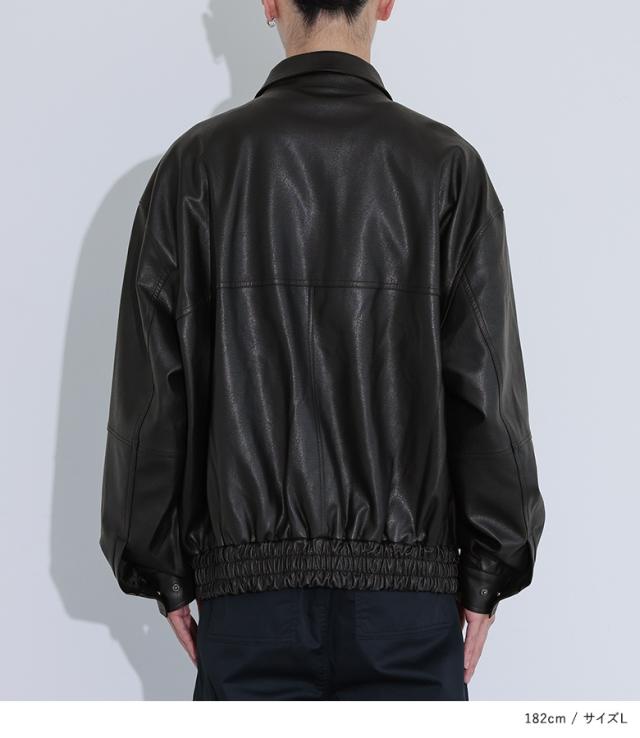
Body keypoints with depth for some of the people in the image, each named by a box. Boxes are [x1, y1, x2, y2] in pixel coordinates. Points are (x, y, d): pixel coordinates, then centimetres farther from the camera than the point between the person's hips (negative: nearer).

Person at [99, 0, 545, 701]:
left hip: (251, 588, 1)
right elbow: (489, 388, -3)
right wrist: (487, 573, 5)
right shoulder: (445, 163, -1)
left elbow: (153, 387, -1)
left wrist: (164, 570, 8)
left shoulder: (199, 162, 0)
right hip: (408, 586, 0)